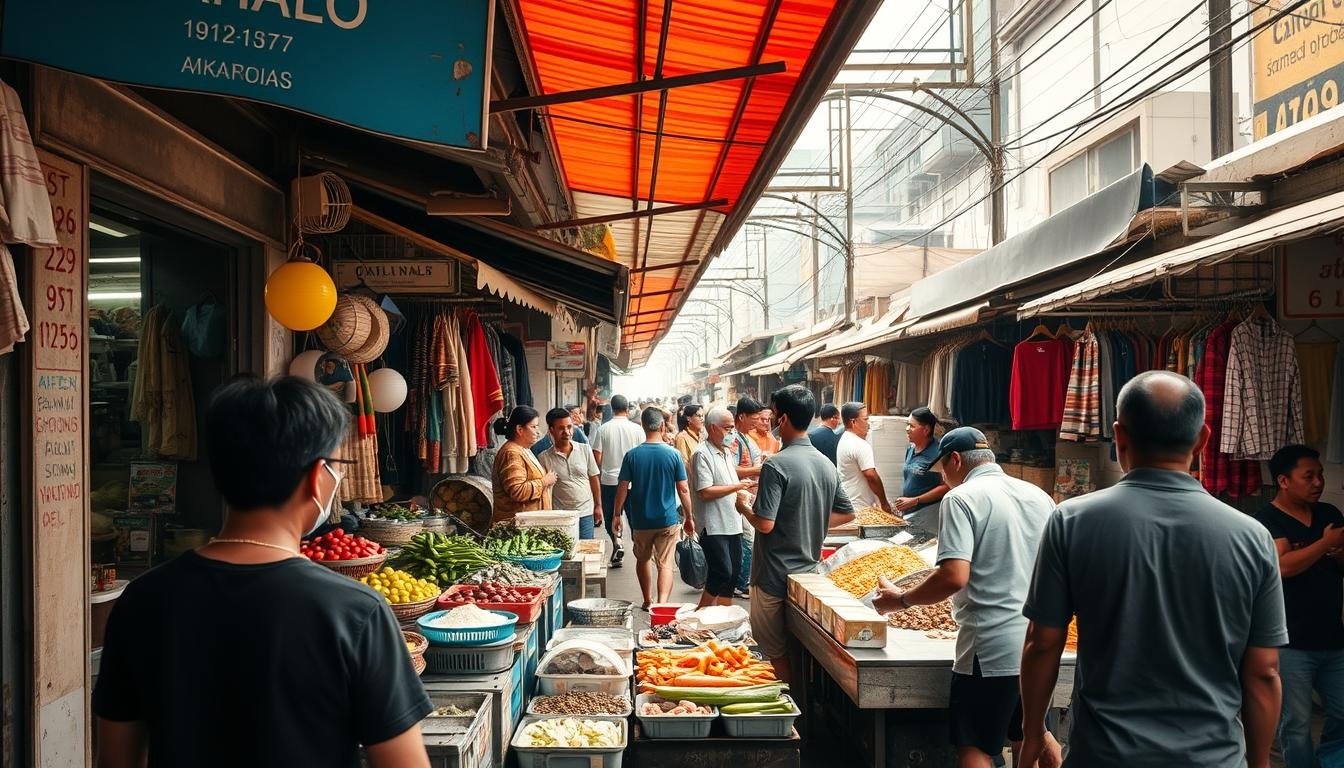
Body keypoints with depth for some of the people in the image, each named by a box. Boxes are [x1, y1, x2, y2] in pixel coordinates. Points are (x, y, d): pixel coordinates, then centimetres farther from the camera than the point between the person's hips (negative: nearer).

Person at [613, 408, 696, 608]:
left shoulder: (632, 455, -7)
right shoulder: (673, 454, -8)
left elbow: (622, 488, -5)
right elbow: (683, 489, -6)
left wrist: (617, 515, 7)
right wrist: (689, 518, 5)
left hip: (640, 520, 1)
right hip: (668, 519, -1)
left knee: (643, 560, 21)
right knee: (665, 564, 1)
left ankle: (648, 602, 31)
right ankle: (662, 604, -16)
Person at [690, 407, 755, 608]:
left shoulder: (726, 452, 16)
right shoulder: (702, 454, -13)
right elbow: (705, 492, -21)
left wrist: (739, 496, 6)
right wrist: (736, 487, -17)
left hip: (731, 523, 9)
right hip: (713, 525, -9)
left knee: (734, 571, 11)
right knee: (722, 573, -11)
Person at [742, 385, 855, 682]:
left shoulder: (777, 465, -19)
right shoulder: (826, 465, 4)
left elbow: (765, 524, -22)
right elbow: (847, 513, 13)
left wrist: (744, 508, -4)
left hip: (775, 575, -7)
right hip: (810, 571, 7)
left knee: (775, 650, 5)